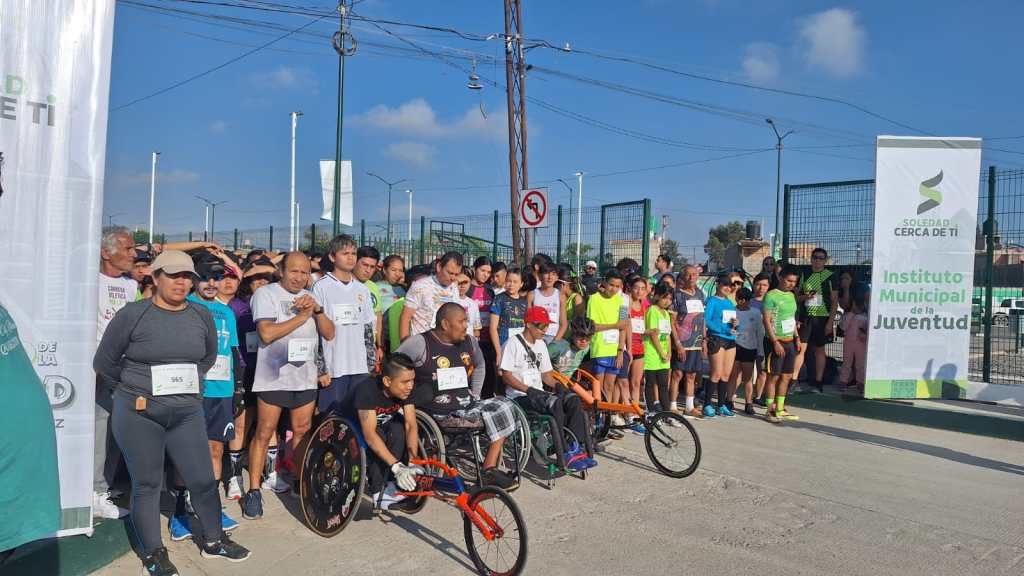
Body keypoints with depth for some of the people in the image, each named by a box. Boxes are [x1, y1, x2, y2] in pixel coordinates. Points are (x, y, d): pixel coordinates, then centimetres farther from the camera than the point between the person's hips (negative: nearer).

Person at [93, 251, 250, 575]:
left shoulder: (201, 315, 3)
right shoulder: (132, 314, -8)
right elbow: (104, 362, 2)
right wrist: (132, 389, 10)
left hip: (187, 411, 3)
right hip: (139, 413, -3)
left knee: (203, 479, 6)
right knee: (146, 484, 7)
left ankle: (212, 540, 26)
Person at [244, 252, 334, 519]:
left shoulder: (309, 297, 15)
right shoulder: (266, 293, -3)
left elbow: (329, 334, 7)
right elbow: (266, 333, -17)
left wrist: (317, 310, -9)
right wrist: (301, 317, -13)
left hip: (305, 376, 5)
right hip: (274, 376, -5)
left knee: (302, 432, 10)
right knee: (264, 433, -3)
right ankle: (254, 491, 6)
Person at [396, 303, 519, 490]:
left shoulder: (469, 342, 11)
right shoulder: (420, 343, -9)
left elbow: (479, 366, 30)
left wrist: (475, 394, 20)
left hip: (466, 405, 7)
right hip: (438, 414, -7)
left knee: (501, 406, -14)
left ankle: (490, 469, -13)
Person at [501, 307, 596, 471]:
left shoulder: (541, 344, 17)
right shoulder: (514, 342, -6)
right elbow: (506, 376, -11)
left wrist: (558, 385, -3)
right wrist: (529, 390, -22)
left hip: (538, 393, 7)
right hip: (519, 396, -7)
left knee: (574, 400, -18)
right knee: (555, 403, -33)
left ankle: (577, 447, -20)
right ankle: (565, 455, -27)